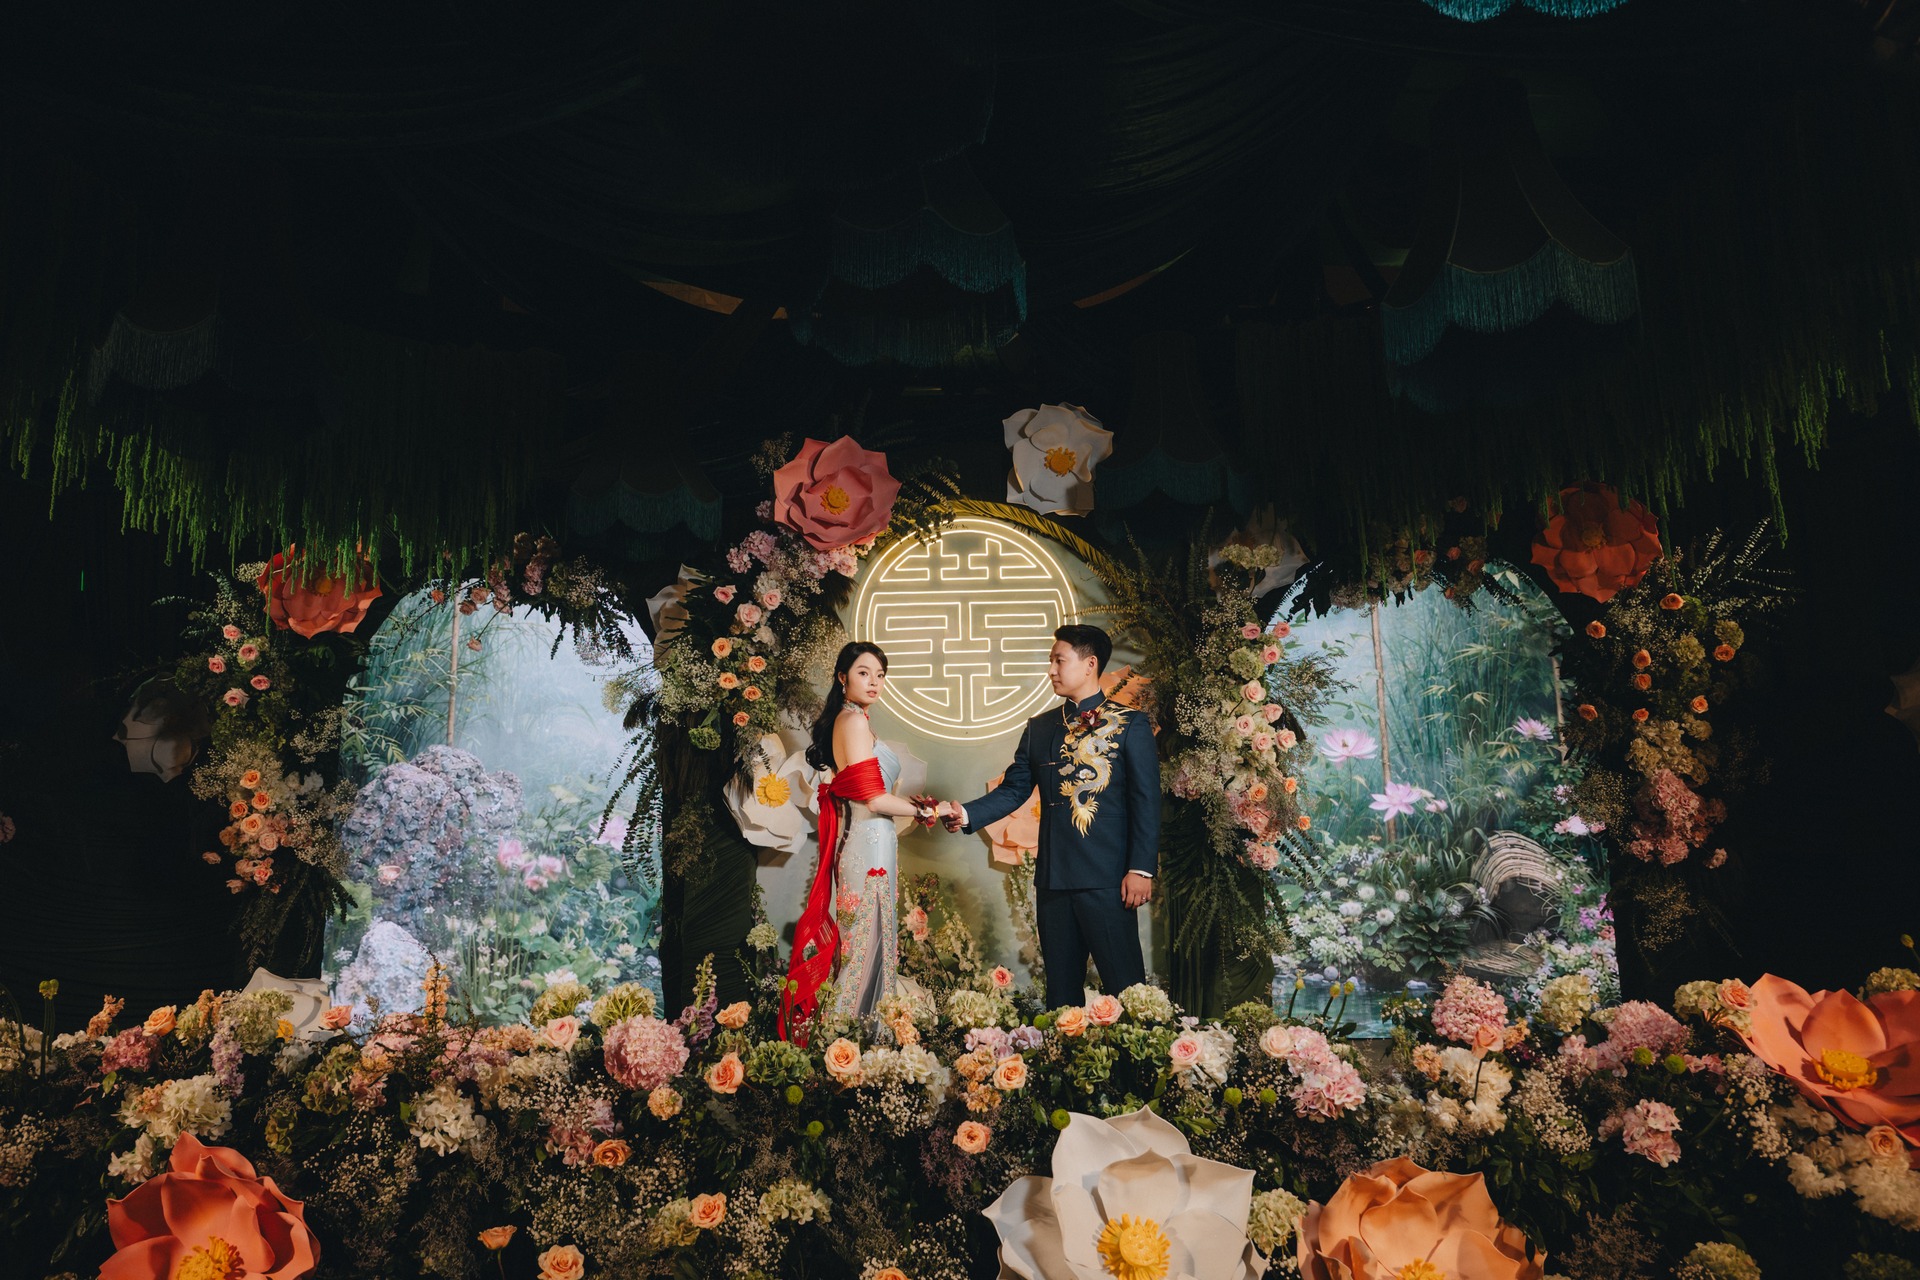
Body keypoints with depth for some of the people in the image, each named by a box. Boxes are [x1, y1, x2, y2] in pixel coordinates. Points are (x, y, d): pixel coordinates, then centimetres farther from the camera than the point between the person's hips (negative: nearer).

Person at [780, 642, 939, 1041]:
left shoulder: (845, 720, 16)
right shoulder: (855, 721, -14)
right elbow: (873, 799, -18)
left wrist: (906, 803, 15)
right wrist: (920, 810, -3)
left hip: (856, 843, 10)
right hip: (870, 847, -10)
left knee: (855, 944, 14)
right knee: (866, 943, -2)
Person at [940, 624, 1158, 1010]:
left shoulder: (1130, 724, 0)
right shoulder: (1039, 728, 14)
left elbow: (1146, 801, -5)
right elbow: (1013, 790, 10)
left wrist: (1142, 869, -12)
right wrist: (966, 814, -6)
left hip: (1106, 878, -5)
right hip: (1053, 877, 5)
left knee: (1125, 985, -2)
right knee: (1061, 986, 12)